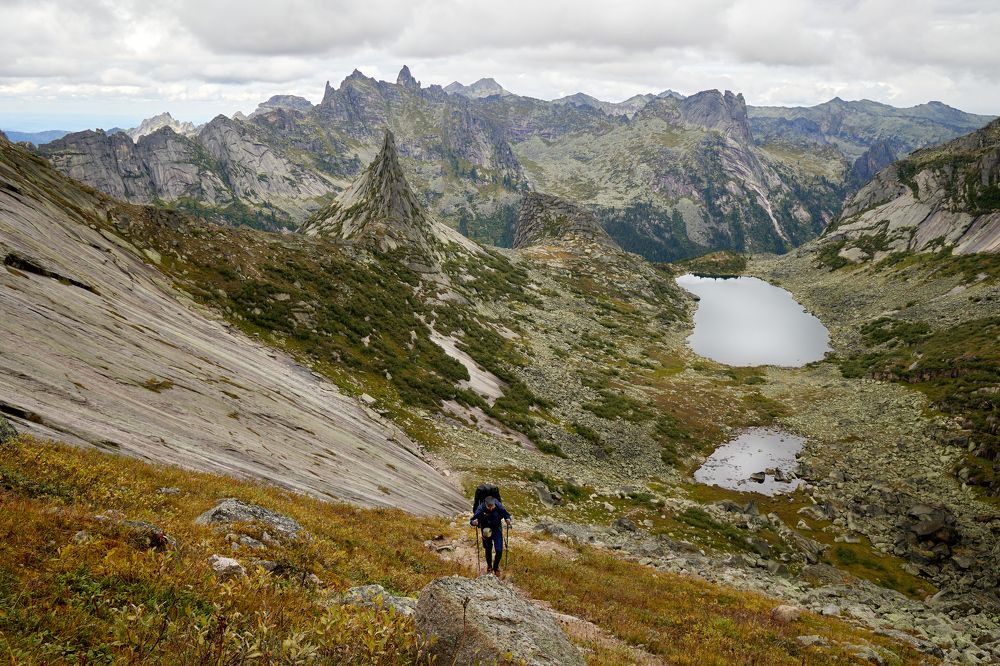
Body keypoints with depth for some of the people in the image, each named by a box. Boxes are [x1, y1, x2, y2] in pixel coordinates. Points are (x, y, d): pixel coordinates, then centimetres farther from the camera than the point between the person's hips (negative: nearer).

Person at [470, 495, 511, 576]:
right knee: (488, 550, 17)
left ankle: (496, 567, 27)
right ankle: (489, 566, 45)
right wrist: (473, 522, -47)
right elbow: (473, 520, -25)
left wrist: (508, 519, -31)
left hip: (497, 529, 0)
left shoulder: (499, 507, -25)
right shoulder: (481, 509, -29)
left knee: (499, 550, -3)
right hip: (486, 530, 0)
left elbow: (505, 514, -11)